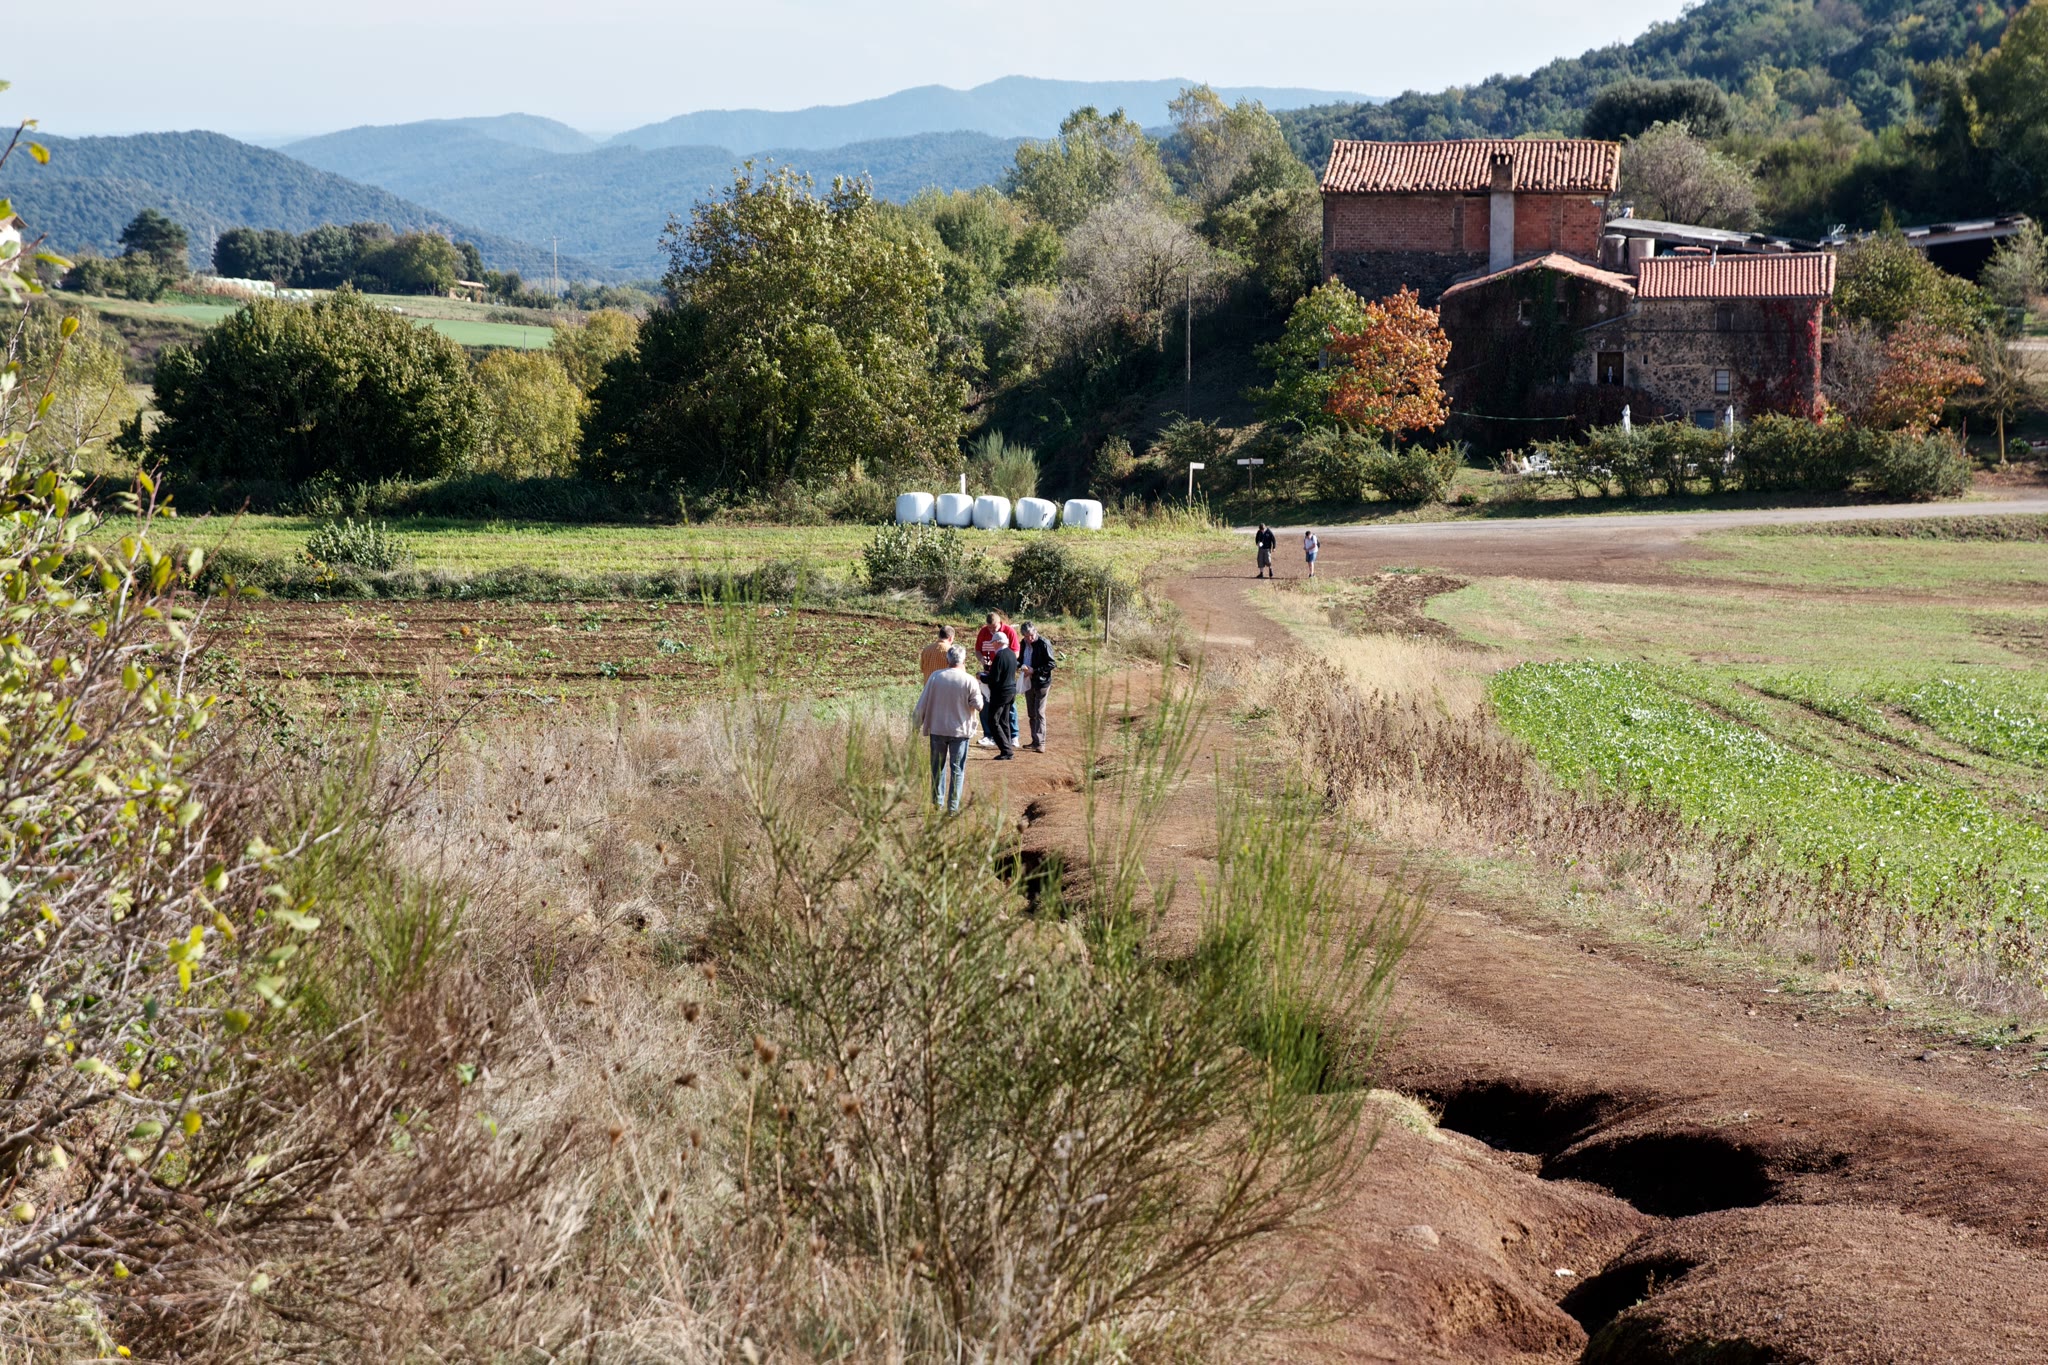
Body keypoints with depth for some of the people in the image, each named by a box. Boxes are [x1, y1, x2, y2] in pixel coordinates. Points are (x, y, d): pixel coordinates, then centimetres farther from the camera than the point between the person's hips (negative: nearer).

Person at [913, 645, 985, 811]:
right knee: (957, 769, 6)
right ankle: (953, 806, 2)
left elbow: (923, 703, -2)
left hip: (937, 729, 2)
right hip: (959, 730, -2)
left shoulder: (935, 677, -5)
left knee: (938, 767, 15)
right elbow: (979, 705, -8)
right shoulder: (969, 681, -10)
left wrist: (918, 724, 9)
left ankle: (937, 802, 17)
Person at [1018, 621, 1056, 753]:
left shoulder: (1044, 643, -14)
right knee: (1031, 713, 14)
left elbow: (1051, 663, -15)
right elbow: (1021, 658, 20)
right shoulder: (1024, 643, 7)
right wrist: (1020, 666, -4)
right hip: (1028, 683, 7)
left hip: (1041, 683, -7)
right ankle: (1035, 741, 23)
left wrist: (1034, 671, -21)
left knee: (1039, 713, -9)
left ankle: (1040, 743, -9)